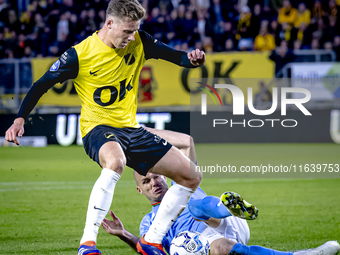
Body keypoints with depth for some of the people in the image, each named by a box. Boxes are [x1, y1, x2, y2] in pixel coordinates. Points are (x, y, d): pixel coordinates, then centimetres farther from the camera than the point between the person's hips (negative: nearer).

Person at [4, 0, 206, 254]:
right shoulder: (80, 54, -12)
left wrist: (192, 58, -19)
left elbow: (174, 55, 4)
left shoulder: (139, 42, 0)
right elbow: (42, 85, -4)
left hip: (131, 129, 6)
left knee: (192, 177, 2)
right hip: (98, 128, -6)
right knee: (115, 161, -43)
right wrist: (20, 118, -14)